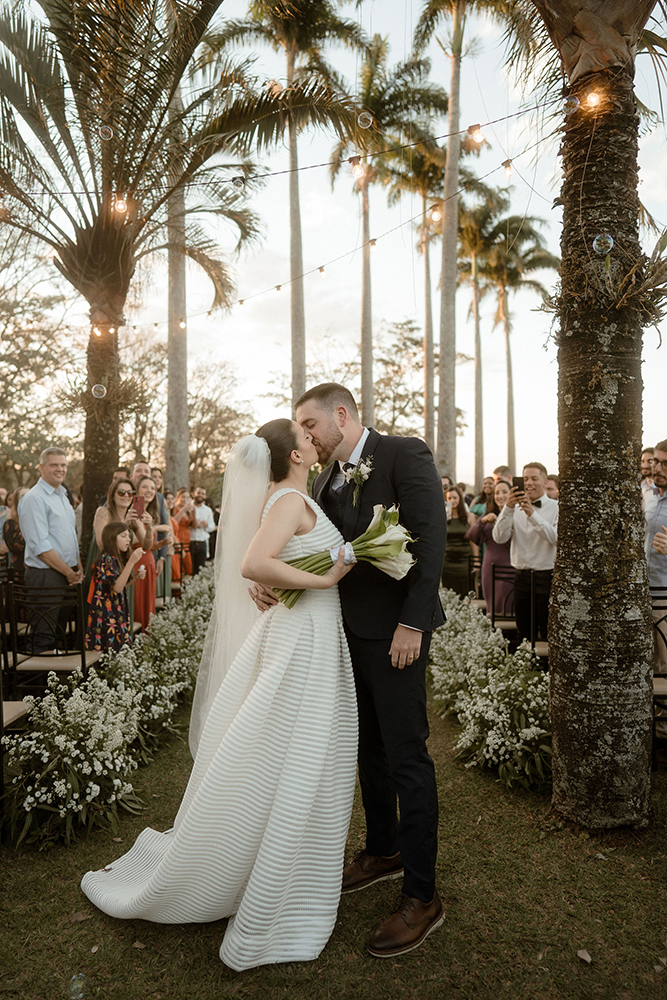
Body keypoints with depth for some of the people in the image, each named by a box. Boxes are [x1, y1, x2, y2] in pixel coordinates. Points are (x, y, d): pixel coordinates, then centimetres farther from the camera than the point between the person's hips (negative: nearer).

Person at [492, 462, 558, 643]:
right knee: (523, 633, 13)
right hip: (521, 577, 4)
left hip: (547, 576, -3)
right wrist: (508, 508, -16)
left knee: (548, 634, 1)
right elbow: (499, 538, -6)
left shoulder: (556, 507, -1)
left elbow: (556, 538, -18)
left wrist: (533, 514, -26)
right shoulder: (516, 508, 7)